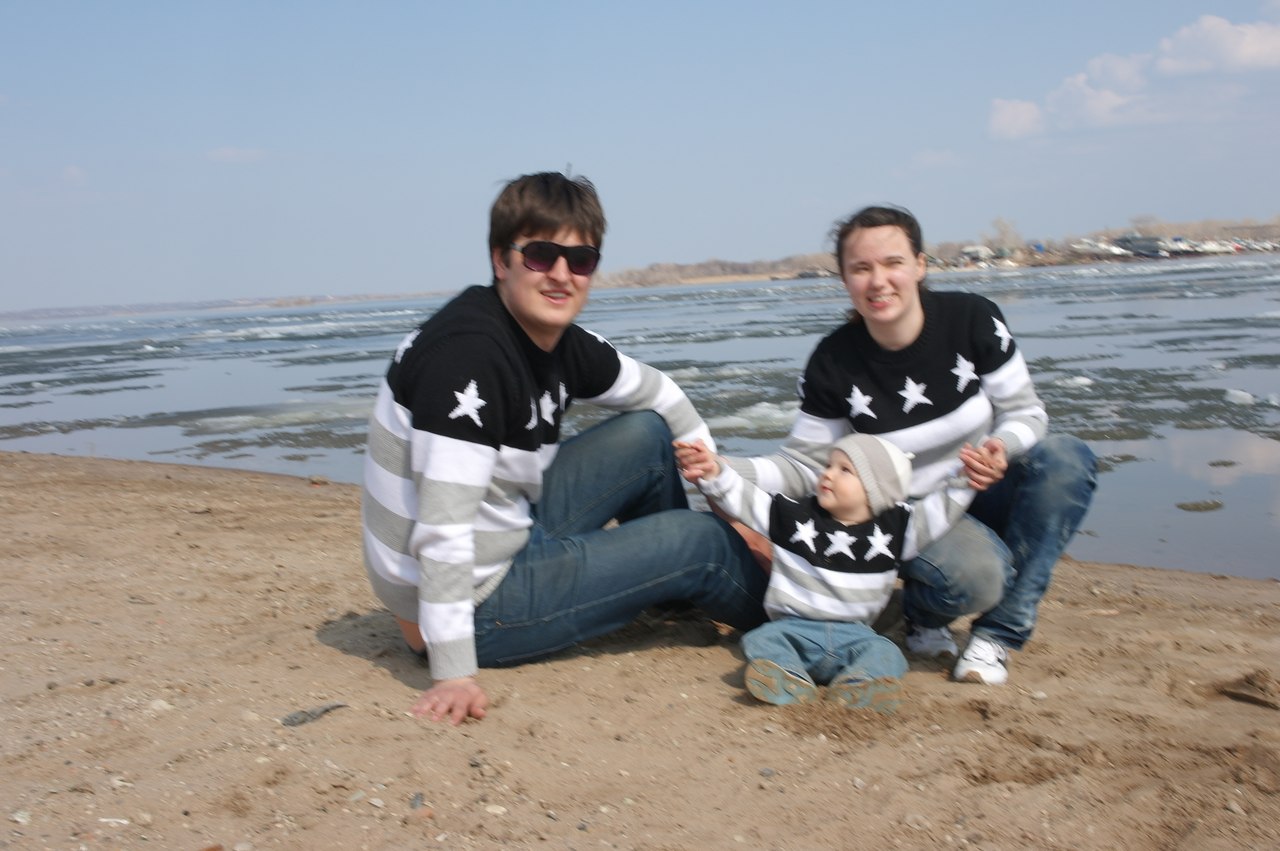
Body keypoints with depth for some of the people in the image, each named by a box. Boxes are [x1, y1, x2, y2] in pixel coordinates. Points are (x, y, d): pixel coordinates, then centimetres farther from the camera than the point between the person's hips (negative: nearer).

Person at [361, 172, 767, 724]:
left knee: (648, 434, 8)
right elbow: (443, 526, -32)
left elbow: (654, 392, 18)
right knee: (700, 538, -4)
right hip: (476, 600, -8)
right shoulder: (467, 352, -28)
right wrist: (453, 673, -31)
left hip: (513, 538, 8)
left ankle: (676, 594, 29)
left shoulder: (563, 344, -2)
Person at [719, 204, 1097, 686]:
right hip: (914, 513, -3)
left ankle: (999, 633, -17)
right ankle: (924, 616, 5)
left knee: (1066, 458, -29)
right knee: (976, 577, -35)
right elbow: (804, 467, -7)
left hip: (988, 492, 3)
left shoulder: (972, 319, -15)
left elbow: (1026, 412, -7)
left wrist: (1002, 449, -31)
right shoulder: (833, 364, -14)